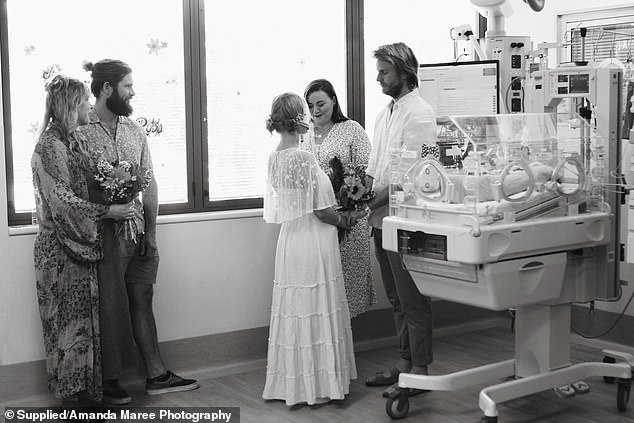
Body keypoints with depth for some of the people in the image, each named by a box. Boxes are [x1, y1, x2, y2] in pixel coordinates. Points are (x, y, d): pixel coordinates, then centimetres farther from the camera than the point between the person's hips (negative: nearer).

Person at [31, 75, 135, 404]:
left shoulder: (74, 140, 11)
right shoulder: (49, 145, -15)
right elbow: (61, 199, -20)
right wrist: (107, 212, -18)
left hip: (80, 240, 8)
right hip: (59, 244, -8)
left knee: (84, 312, 12)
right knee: (67, 315, 1)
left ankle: (83, 382, 20)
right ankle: (70, 385, 13)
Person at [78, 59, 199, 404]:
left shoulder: (135, 130, 10)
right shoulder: (80, 131, -8)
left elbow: (149, 183, 10)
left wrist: (151, 230, 3)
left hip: (139, 232, 6)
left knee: (142, 302, 13)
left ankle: (156, 375, 21)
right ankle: (110, 381, 18)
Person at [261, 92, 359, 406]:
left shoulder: (274, 158, 5)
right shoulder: (304, 159, -19)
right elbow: (321, 210, -17)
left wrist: (338, 216, 16)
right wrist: (344, 221, 3)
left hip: (290, 239, 7)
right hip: (314, 242, -7)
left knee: (294, 310, 13)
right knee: (316, 311, 2)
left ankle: (292, 381, 22)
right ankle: (317, 383, 11)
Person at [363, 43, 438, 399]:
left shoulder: (418, 113, -12)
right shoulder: (388, 111, 16)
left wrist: (373, 200, -17)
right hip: (383, 220, 9)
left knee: (413, 300, -1)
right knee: (397, 299, 16)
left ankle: (420, 370, 8)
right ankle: (404, 362, 26)